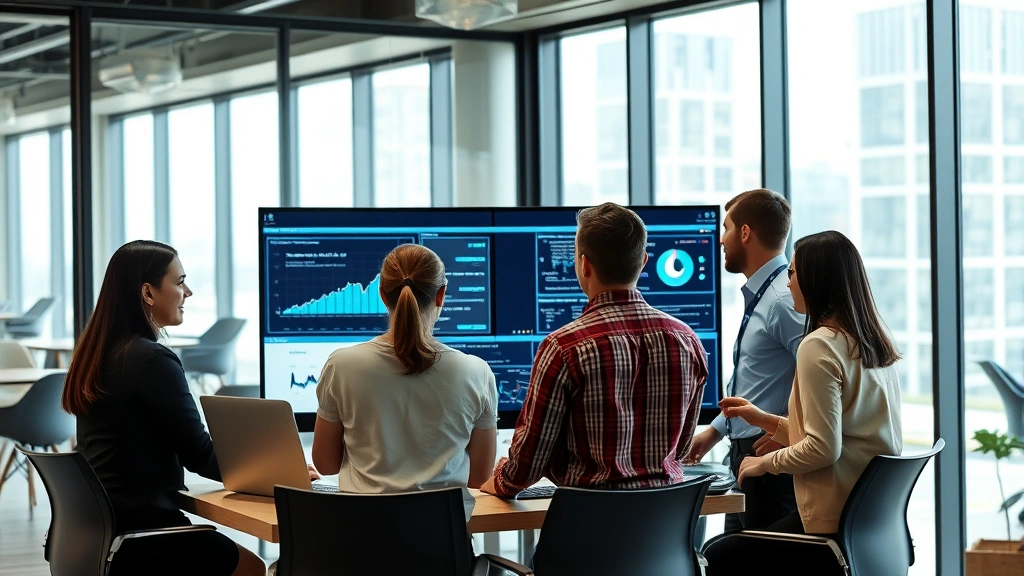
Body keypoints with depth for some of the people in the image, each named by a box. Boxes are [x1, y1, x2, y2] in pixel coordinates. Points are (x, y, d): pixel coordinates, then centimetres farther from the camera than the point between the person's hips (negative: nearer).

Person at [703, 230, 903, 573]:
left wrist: (765, 464, -4)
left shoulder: (819, 346, -15)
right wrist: (766, 421, 21)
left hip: (836, 520, -9)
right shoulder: (876, 346, 11)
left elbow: (823, 449, -20)